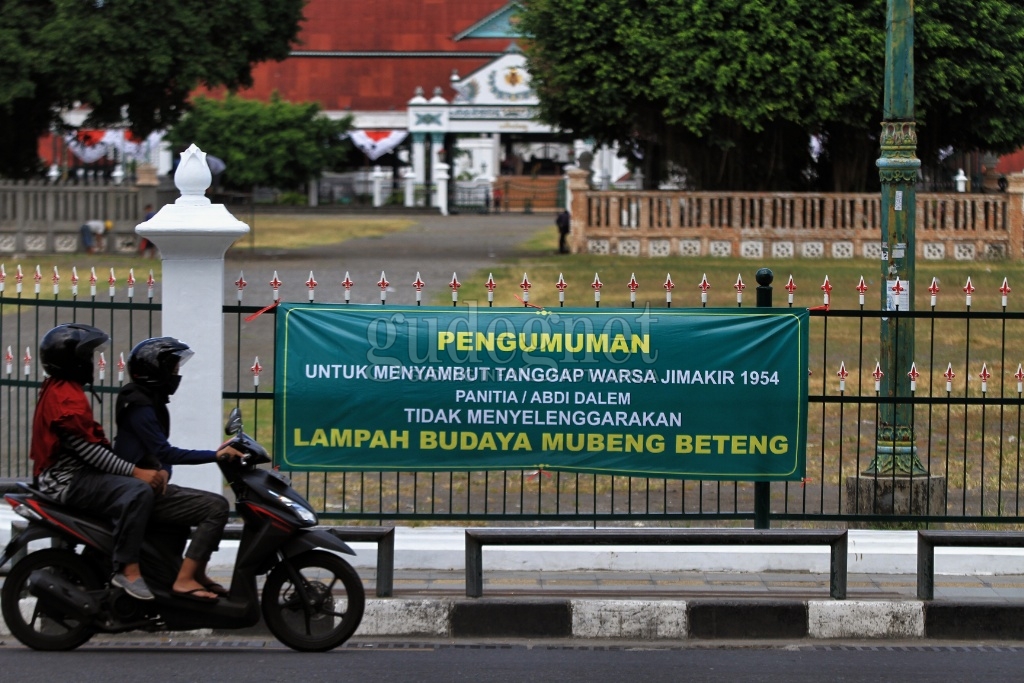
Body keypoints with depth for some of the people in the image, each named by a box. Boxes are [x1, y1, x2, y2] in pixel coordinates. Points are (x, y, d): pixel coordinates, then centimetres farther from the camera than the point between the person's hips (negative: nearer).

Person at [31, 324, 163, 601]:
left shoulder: (60, 390, 17)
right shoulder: (66, 398, -17)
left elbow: (91, 441, 20)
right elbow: (88, 450, -23)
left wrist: (134, 468, 13)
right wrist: (135, 471, -26)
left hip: (69, 475, 11)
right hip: (68, 481, -11)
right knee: (138, 491, -30)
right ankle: (128, 569, -31)